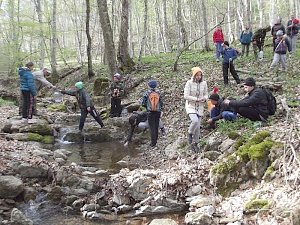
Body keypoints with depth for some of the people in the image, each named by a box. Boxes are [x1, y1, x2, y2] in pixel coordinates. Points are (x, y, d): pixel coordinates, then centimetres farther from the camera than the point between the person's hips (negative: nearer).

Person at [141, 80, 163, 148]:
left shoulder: (147, 93, -9)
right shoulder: (158, 93, -1)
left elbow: (143, 103, -6)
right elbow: (161, 103, 3)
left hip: (150, 112, -3)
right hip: (157, 112, 3)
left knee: (152, 127, 1)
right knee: (156, 127, 15)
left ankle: (153, 143, -1)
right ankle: (155, 141, 26)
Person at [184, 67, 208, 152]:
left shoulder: (204, 83, 1)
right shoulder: (189, 83, -11)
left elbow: (206, 94, 12)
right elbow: (186, 96, -14)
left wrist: (204, 99, -12)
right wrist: (197, 99, -18)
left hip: (200, 107, 4)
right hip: (190, 106, -4)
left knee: (198, 126, 6)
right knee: (195, 120, -28)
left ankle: (195, 143, 22)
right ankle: (190, 134, 2)